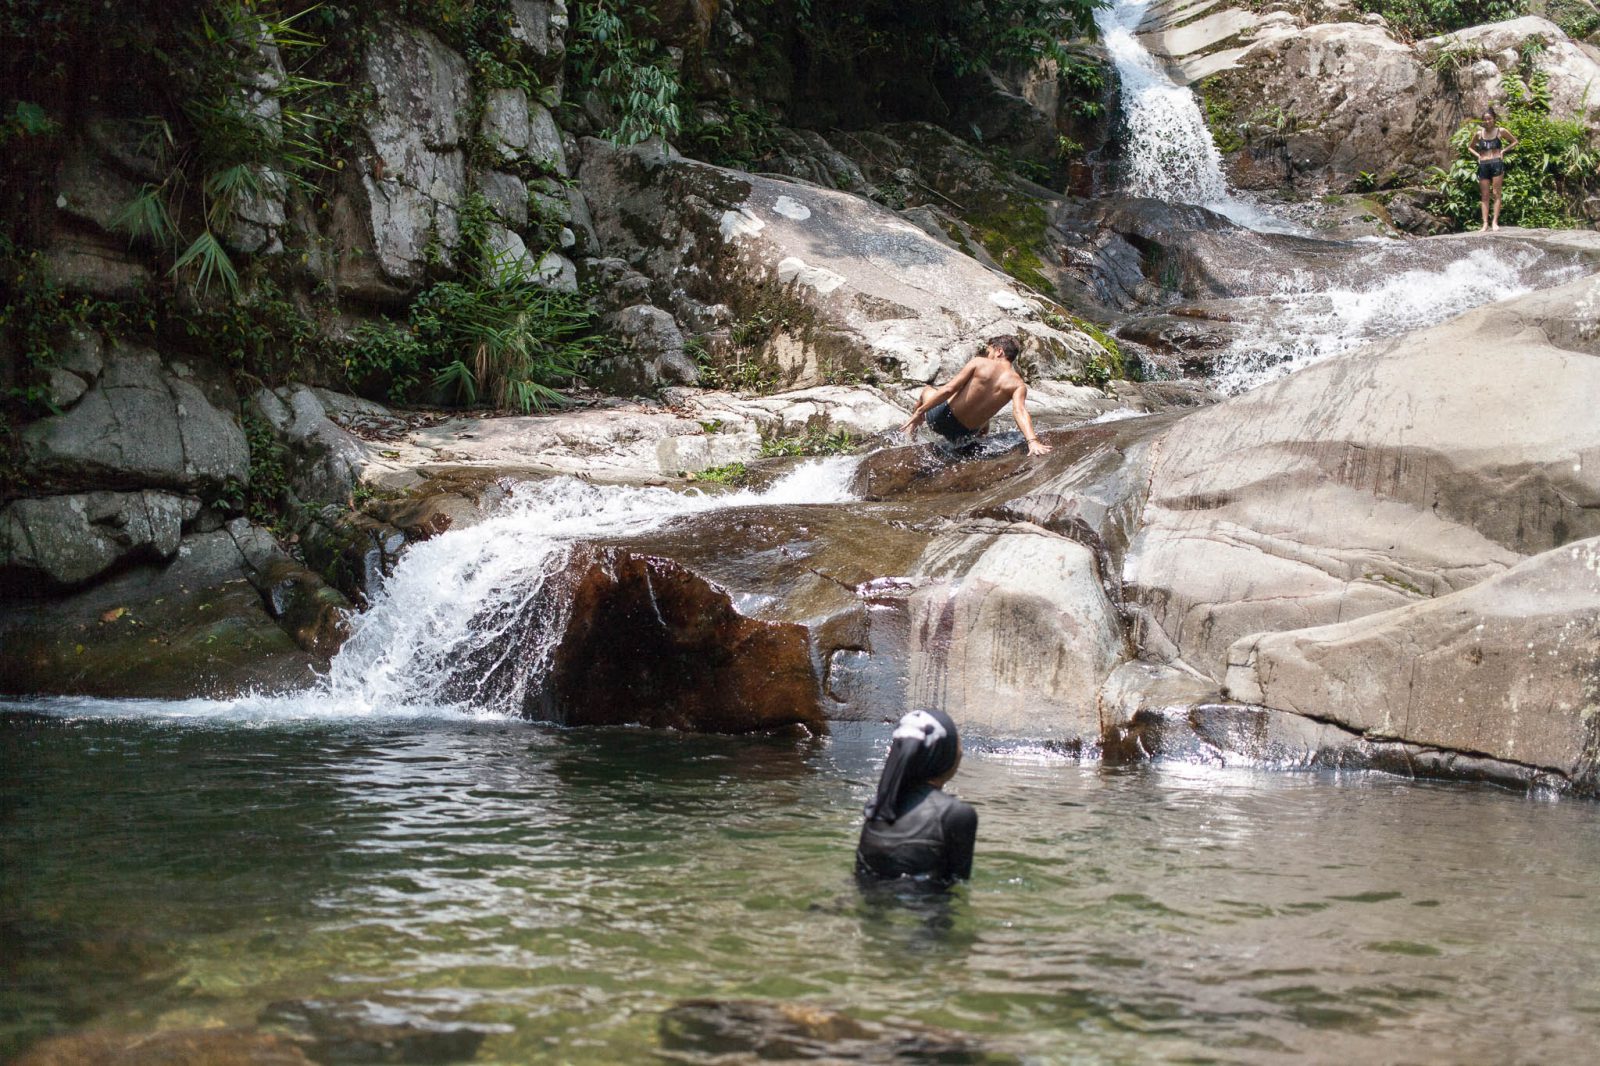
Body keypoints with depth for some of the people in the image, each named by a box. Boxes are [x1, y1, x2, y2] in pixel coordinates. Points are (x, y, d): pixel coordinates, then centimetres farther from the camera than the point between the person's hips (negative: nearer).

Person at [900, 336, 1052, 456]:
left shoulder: (979, 363, -10)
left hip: (941, 420, -2)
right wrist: (1032, 441, -38)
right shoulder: (1018, 385, -7)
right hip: (967, 435, 2)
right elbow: (1020, 411, -26)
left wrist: (918, 412, -11)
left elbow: (948, 389, -15)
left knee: (927, 391, 32)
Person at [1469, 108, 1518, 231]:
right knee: (1484, 196, 1)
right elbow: (1470, 147, 24)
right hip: (1483, 165, 3)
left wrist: (1503, 150, 0)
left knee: (1496, 194, -5)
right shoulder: (1479, 134, 10)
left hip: (1497, 164, -3)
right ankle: (1485, 223, 1)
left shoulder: (1500, 131, 3)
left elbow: (1515, 141, 13)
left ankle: (1495, 222, -6)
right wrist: (1477, 155, 7)